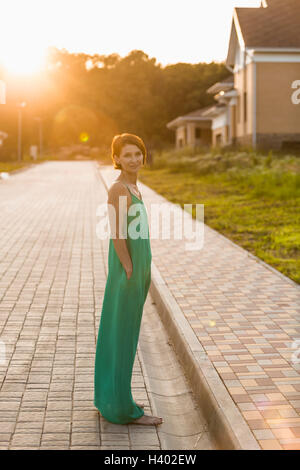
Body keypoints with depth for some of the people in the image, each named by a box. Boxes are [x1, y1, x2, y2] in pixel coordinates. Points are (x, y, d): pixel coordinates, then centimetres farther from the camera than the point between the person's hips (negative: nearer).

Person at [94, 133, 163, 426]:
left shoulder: (132, 187, 12)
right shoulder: (118, 189, -17)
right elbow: (117, 237, -21)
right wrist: (131, 275, -19)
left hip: (135, 271, 10)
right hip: (127, 274, -10)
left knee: (118, 335, 16)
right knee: (122, 339, 0)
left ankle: (109, 398, 28)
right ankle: (123, 409, 10)